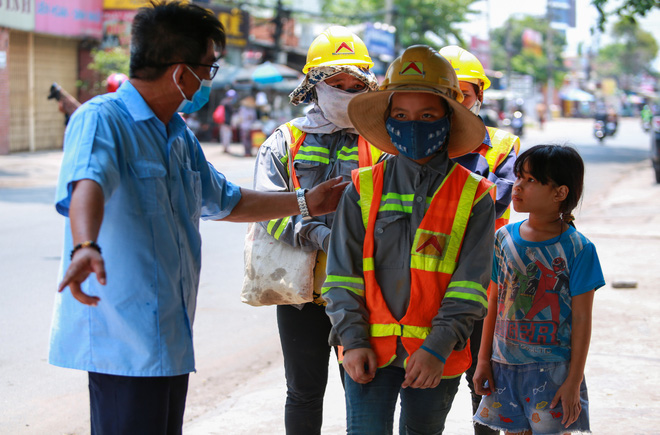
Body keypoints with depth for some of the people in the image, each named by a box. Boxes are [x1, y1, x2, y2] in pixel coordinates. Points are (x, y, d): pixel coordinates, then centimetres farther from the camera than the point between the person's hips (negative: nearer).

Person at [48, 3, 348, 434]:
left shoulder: (180, 136, 17)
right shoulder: (100, 120, -14)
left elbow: (224, 200, 33)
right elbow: (88, 184, -35)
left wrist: (305, 202, 33)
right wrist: (86, 247, -55)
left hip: (171, 340, 9)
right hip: (122, 338, -9)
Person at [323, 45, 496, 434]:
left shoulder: (475, 197, -1)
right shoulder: (364, 189, 3)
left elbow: (470, 287, -6)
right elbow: (342, 275, 2)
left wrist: (438, 348, -17)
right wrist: (353, 341, -9)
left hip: (436, 358, 0)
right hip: (371, 352, 0)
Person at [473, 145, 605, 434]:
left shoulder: (578, 249, -9)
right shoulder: (504, 238, 4)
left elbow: (581, 319, -8)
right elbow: (494, 302, 10)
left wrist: (574, 381, -9)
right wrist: (484, 360, 9)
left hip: (553, 368, -4)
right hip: (505, 365, 4)